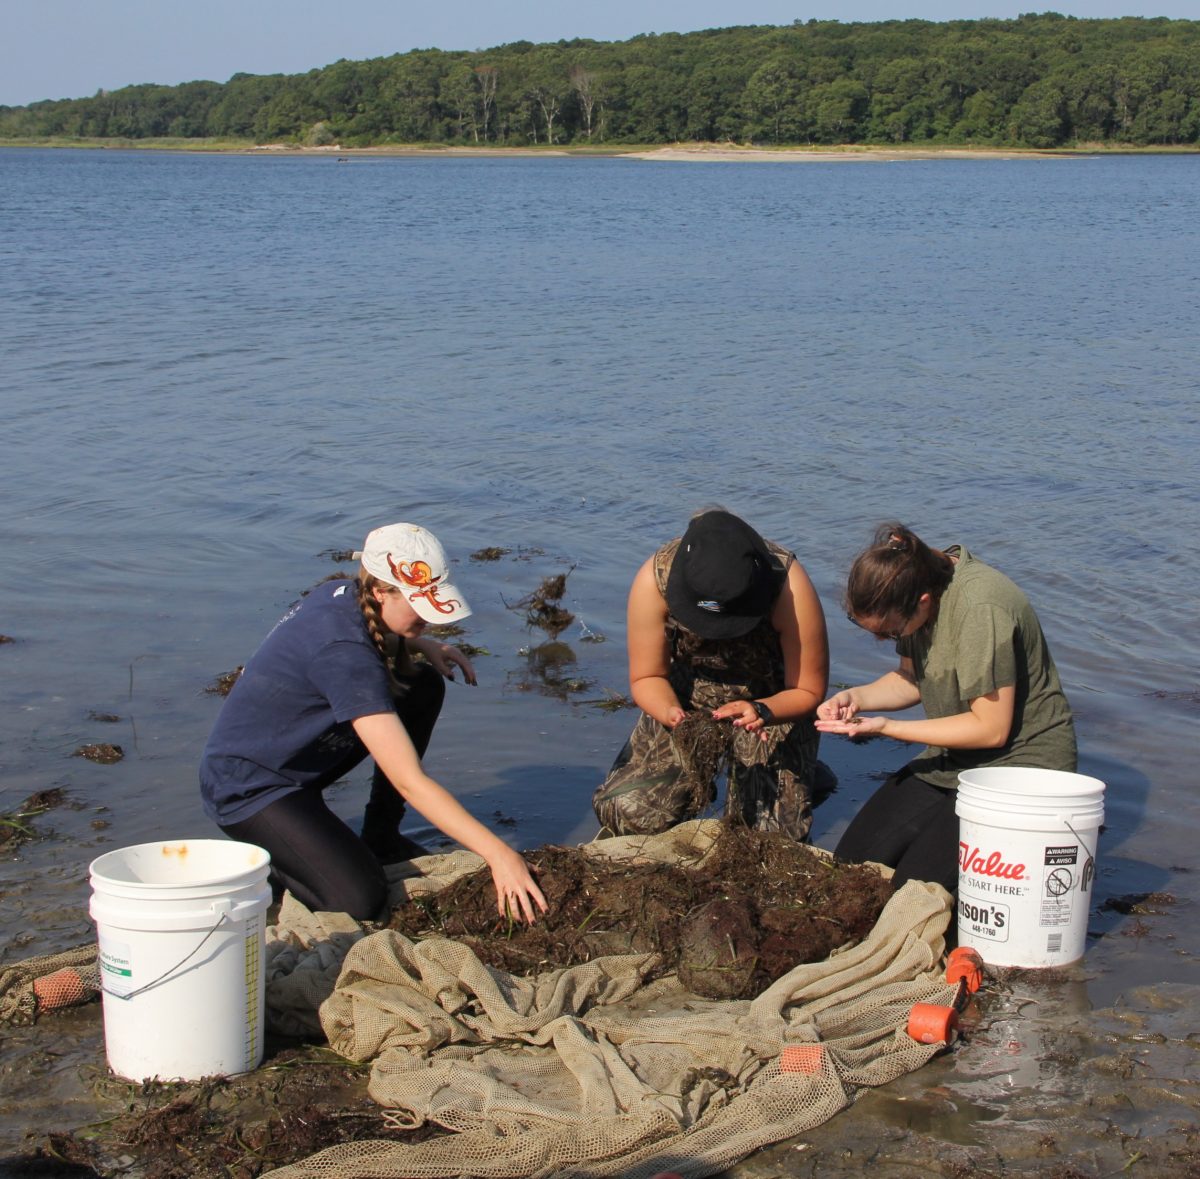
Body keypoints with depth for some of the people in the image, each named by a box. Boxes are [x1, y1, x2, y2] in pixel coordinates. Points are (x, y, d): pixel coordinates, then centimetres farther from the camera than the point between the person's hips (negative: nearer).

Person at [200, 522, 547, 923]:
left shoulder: (343, 594, -7)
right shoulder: (343, 653, -32)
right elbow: (410, 782, -35)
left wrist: (423, 645, 3)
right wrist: (497, 854, -37)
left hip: (299, 760, 9)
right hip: (246, 786, -9)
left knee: (425, 686, 1)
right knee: (359, 901, -25)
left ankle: (381, 836, 9)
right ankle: (265, 856, 2)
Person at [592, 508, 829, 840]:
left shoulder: (789, 586, -35)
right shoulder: (655, 579, -30)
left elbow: (807, 691, -23)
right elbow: (646, 678, -18)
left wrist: (760, 711, -44)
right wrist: (671, 714, -40)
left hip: (772, 699, -2)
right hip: (686, 697, 2)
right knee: (625, 810, -14)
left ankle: (799, 781, 21)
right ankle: (698, 786, 20)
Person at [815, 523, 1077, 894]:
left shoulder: (981, 610, -29)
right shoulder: (908, 587, -4)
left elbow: (991, 729, -25)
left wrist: (886, 727, -22)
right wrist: (856, 696, -10)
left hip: (1022, 763, -8)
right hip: (954, 761, 8)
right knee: (851, 861, -1)